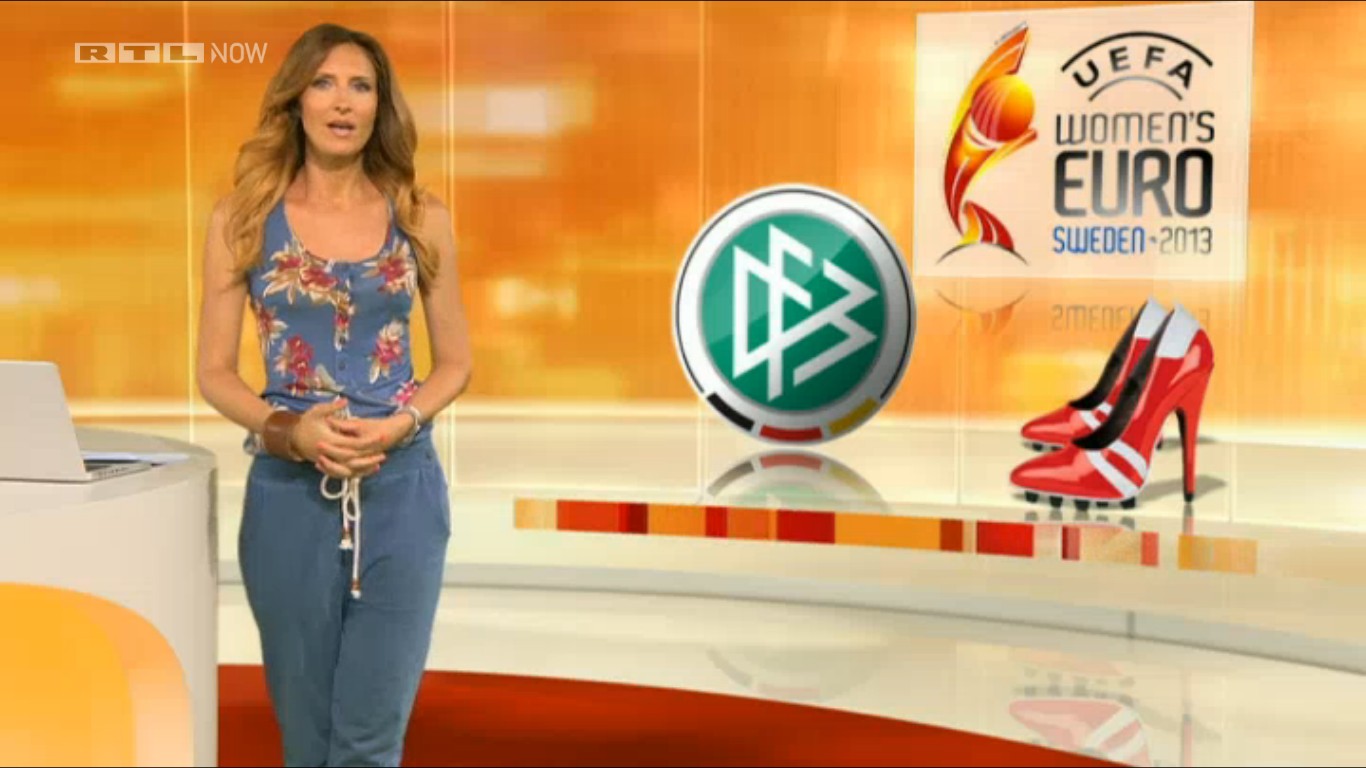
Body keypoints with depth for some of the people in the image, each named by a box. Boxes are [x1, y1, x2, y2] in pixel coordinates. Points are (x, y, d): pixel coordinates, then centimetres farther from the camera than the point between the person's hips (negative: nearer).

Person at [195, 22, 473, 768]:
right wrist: (287, 429, -15)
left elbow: (455, 362, 8)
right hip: (290, 490, 0)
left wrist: (400, 423, -11)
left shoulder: (421, 218, 4)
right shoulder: (242, 216, 1)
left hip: (401, 489, 0)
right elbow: (214, 371, 2)